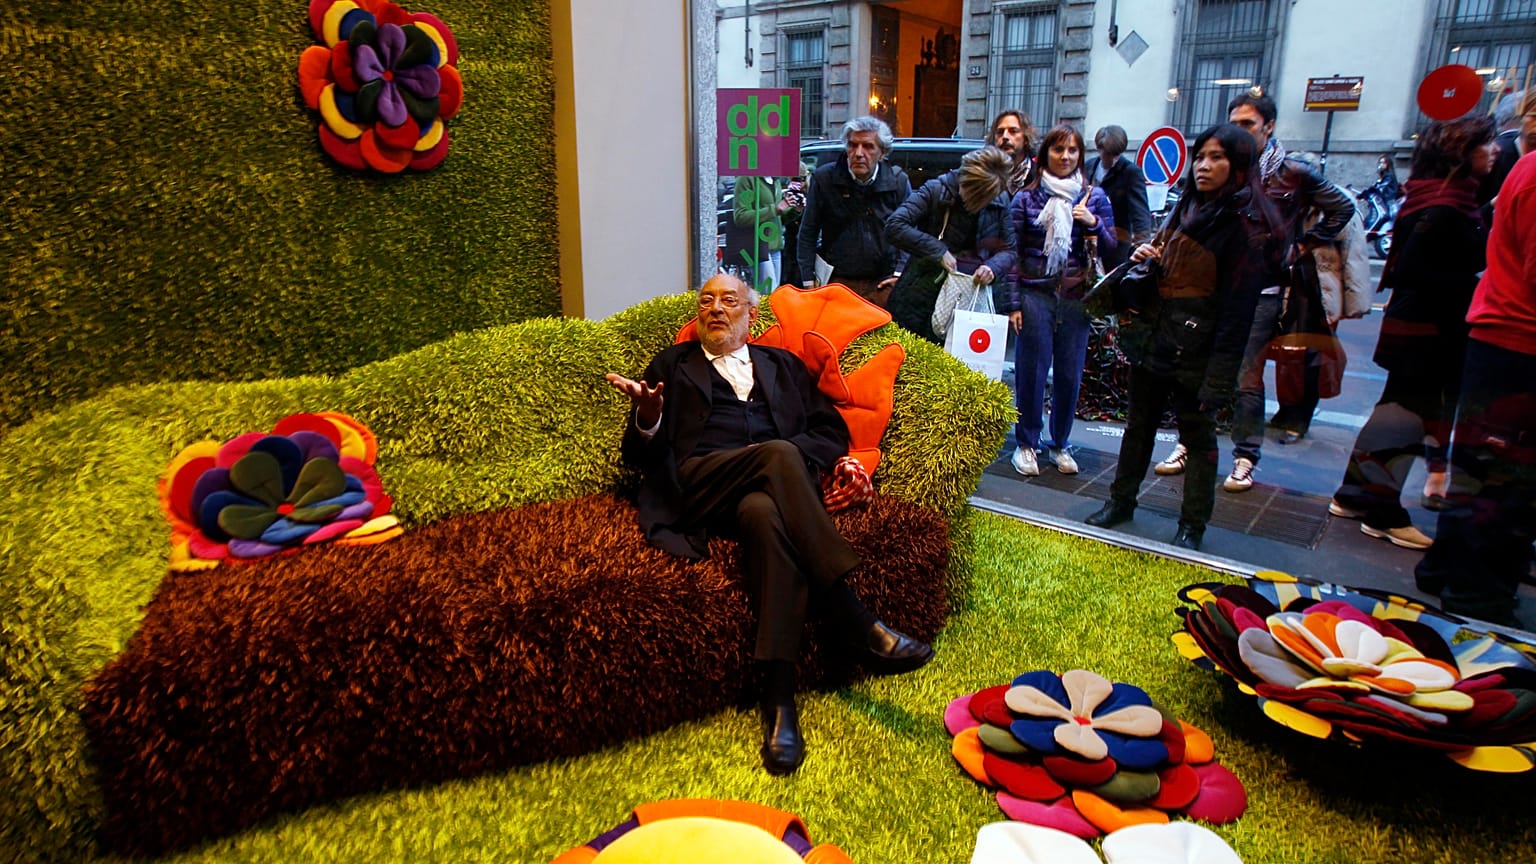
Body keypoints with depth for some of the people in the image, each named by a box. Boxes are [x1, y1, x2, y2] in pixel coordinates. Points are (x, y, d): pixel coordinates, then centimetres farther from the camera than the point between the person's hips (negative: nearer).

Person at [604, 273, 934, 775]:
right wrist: (646, 419, -10)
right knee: (779, 454, -32)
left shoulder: (782, 364, 28)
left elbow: (832, 431, 16)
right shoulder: (673, 365, 24)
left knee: (766, 515, -36)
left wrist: (788, 458, -6)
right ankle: (858, 623, -34)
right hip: (697, 485, -1)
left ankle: (779, 697, -41)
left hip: (766, 485, 1)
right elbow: (641, 456, 14)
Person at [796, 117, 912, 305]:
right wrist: (808, 282, -2)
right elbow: (808, 233, 3)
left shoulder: (898, 181, 3)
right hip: (838, 282, -1)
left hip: (883, 284, 1)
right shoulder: (824, 178, -1)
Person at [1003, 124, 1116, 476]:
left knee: (1070, 375, 6)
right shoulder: (1026, 198, 3)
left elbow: (1111, 248, 10)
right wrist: (1012, 303, -3)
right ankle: (1026, 444, 14)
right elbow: (1012, 253, 2)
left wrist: (1093, 223, -9)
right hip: (1035, 296, -2)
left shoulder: (1094, 196, 9)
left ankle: (1061, 444, 22)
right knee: (1031, 372, 1)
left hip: (1077, 298, 2)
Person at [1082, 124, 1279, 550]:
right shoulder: (1185, 209, 13)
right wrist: (1143, 256, 2)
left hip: (1194, 350, -7)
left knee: (1198, 435, 4)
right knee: (1139, 423, 15)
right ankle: (1121, 501, 28)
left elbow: (1237, 308, -16)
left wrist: (1218, 377, -21)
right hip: (1151, 336, 7)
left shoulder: (1245, 227, -11)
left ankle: (1192, 525, 16)